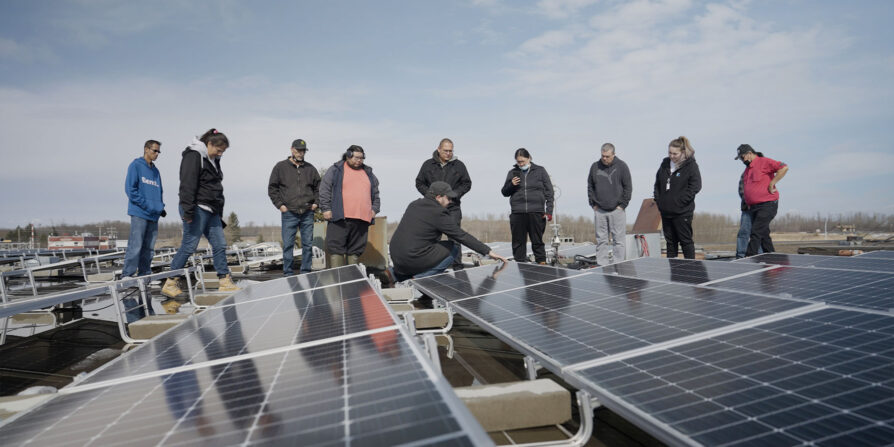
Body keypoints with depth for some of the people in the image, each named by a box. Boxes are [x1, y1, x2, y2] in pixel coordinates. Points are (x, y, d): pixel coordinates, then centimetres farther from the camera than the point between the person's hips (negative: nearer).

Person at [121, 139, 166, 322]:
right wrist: (147, 205, -15)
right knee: (135, 248, -10)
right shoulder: (136, 166, -1)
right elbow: (130, 188, -9)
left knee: (148, 250, 9)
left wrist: (161, 206, 5)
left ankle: (144, 278, 16)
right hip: (139, 214, -7)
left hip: (153, 217, 7)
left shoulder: (156, 171, 20)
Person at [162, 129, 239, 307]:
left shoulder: (213, 160, 21)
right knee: (189, 246, -7)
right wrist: (188, 211, -22)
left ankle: (225, 283, 8)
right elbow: (187, 185, -17)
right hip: (197, 209, -9)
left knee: (220, 245, 5)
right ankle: (170, 284, 2)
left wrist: (220, 212, 27)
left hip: (211, 211, 9)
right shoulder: (194, 156, -8)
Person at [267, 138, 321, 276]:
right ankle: (288, 273, 6)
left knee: (308, 244, 5)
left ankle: (306, 272, 14)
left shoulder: (310, 168, 11)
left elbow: (318, 187, 21)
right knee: (288, 245, -1)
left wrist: (316, 202, 8)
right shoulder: (281, 167, 4)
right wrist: (280, 204, -3)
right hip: (289, 214, -2)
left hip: (308, 213, 3)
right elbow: (272, 188, 5)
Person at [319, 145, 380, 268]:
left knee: (356, 250, 7)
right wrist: (326, 209, -5)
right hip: (340, 217, -4)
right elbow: (324, 190, 2)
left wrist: (374, 209, 15)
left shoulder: (368, 172, 20)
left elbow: (375, 192, 26)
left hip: (362, 219, 4)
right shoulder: (335, 170, 6)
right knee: (336, 248, -5)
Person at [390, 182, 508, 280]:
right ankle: (421, 276, -6)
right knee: (453, 249, 5)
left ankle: (400, 275, 17)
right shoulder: (439, 213, -10)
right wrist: (488, 251, -5)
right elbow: (462, 236, -10)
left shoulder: (414, 204, 11)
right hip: (413, 260, -7)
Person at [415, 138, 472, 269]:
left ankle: (457, 267, 7)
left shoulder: (459, 165, 5)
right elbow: (419, 183, 10)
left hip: (452, 208, -1)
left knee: (455, 237, 0)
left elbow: (467, 184, 9)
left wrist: (454, 195, -6)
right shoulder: (428, 164, 6)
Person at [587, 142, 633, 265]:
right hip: (599, 210, 3)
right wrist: (593, 204, 6)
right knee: (601, 240, 6)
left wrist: (622, 205, -5)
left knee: (618, 240, -1)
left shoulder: (621, 166, -1)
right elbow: (590, 186, 14)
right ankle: (601, 265, 12)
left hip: (617, 210, -3)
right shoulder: (595, 166, 6)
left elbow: (628, 187, 0)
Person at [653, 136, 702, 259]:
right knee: (670, 241, 13)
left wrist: (681, 201, -17)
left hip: (682, 212, -6)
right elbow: (657, 183, 20)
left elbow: (695, 186, -13)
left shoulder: (691, 165, -8)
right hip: (665, 211, 6)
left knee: (686, 241, 2)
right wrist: (658, 199, 8)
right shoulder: (665, 164, 10)